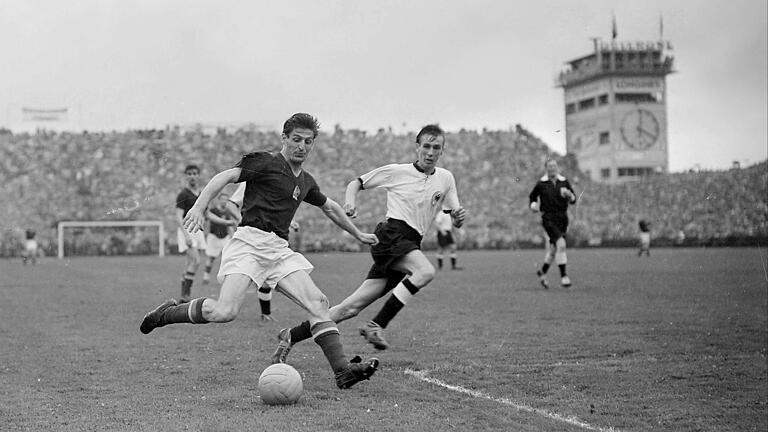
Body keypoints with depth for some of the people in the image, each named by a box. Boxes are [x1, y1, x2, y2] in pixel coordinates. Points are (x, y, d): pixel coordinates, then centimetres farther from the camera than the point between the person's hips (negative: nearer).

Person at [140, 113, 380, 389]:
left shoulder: (305, 182, 22)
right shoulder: (265, 162, 1)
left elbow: (330, 207, 39)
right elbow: (225, 177, -10)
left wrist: (358, 234, 47)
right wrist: (199, 207, -25)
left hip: (279, 250, 7)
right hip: (250, 241, -7)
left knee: (318, 302, -9)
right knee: (225, 312, -21)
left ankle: (342, 370, -11)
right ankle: (166, 314, 3)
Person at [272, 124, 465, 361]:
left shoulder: (445, 178, 14)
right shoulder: (396, 171, 3)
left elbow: (454, 221, 18)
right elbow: (356, 183, 13)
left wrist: (458, 217, -6)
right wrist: (350, 202, -8)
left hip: (410, 244, 4)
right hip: (391, 233, -4)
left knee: (353, 306, -2)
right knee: (426, 271, -33)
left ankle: (292, 336, 6)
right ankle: (376, 325, -27)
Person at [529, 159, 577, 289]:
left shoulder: (564, 182, 5)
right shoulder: (541, 183, -1)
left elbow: (573, 200, 5)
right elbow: (532, 196, 14)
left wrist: (569, 195, -16)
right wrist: (533, 205, -6)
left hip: (562, 218, 4)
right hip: (548, 218, -4)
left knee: (554, 248, 13)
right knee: (561, 244, -22)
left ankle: (542, 271, 37)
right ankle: (563, 276, -18)